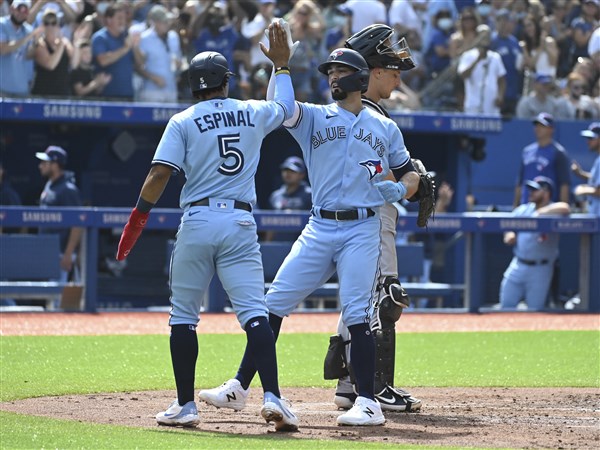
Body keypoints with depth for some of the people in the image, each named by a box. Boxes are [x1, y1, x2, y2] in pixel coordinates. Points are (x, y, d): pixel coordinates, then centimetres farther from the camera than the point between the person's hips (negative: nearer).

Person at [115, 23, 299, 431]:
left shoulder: (183, 122, 2)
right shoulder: (254, 114, 10)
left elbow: (160, 174, -8)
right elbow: (287, 107, 32)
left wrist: (138, 218, -2)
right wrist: (282, 65, 43)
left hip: (197, 221, -1)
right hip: (241, 222, 1)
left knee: (183, 316, 10)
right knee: (255, 314, -5)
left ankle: (185, 406, 8)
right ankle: (272, 397, -21)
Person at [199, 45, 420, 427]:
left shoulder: (386, 128, 11)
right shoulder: (314, 118, 9)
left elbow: (411, 176, 16)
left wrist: (399, 189, -5)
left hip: (362, 230, -2)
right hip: (320, 229, 2)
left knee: (356, 312, -13)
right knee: (275, 302, -1)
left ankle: (369, 403, -11)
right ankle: (239, 388, 6)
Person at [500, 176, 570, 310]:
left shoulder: (553, 211, -6)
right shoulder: (522, 210, 12)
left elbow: (565, 208, -30)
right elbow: (509, 232, 18)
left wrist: (540, 212, -20)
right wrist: (510, 235, -6)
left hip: (540, 270, -5)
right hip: (517, 267, 5)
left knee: (535, 310, 1)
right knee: (506, 307, 5)